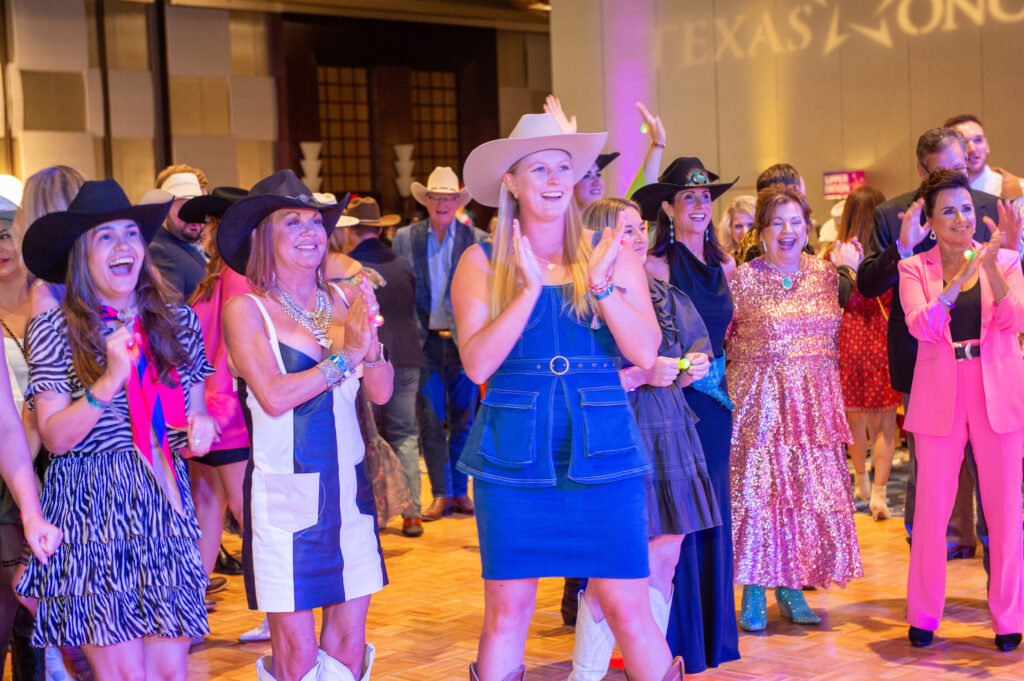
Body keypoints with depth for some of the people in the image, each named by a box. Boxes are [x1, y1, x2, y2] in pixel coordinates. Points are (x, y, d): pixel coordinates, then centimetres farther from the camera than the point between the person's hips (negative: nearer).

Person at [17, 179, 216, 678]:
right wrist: (110, 383, -20)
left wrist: (200, 426, -3)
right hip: (91, 511, -4)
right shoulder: (53, 332, -2)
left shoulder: (179, 322, 9)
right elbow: (54, 437, -7)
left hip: (165, 503, 4)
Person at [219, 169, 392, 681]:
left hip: (348, 487, 4)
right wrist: (345, 355, -16)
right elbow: (274, 397, -17)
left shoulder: (343, 301, 6)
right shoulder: (246, 309, -6)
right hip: (283, 491, -4)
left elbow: (381, 392, 3)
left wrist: (370, 342, -15)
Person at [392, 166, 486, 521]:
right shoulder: (405, 238, 5)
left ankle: (460, 491, 17)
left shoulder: (477, 240, 3)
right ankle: (441, 494, 10)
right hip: (425, 342, 0)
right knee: (430, 421, 1)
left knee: (463, 420, 6)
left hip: (464, 342, 0)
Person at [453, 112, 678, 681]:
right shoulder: (482, 263, 3)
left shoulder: (612, 254, 6)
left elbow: (645, 353, -3)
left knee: (627, 607, 0)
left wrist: (601, 283, -15)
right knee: (507, 608, 4)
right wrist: (531, 288, -17)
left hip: (602, 448, 1)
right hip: (513, 454, 0)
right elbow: (477, 364, -10)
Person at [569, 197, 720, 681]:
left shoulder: (664, 296, 12)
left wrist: (693, 367, 2)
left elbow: (697, 349, 24)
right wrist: (640, 375, -19)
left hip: (671, 434, 7)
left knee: (664, 562, 10)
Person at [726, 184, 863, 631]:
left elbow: (843, 335, 17)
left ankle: (791, 590, 18)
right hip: (759, 401, -4)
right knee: (755, 491, -4)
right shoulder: (742, 279, -3)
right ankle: (754, 596, 7)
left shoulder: (827, 274, 9)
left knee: (809, 491, 5)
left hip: (814, 404, 4)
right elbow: (717, 339, -1)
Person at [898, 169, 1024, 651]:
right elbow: (922, 326, -14)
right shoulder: (915, 268, 2)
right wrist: (961, 278, -24)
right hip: (940, 398, 0)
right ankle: (923, 616, 16)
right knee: (931, 511, 3)